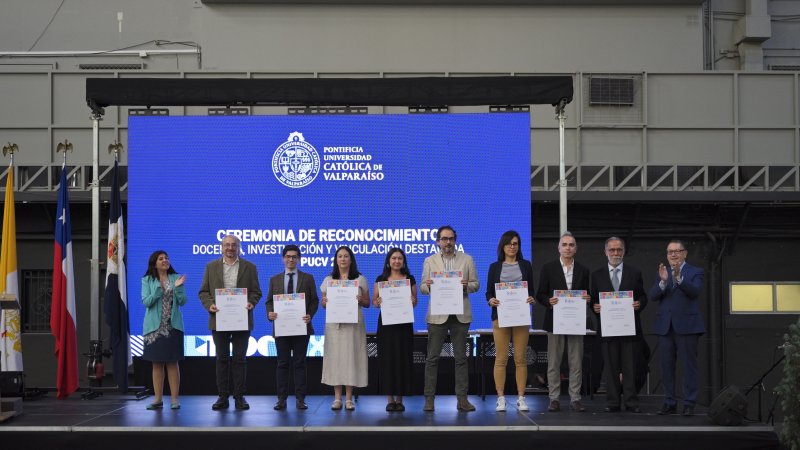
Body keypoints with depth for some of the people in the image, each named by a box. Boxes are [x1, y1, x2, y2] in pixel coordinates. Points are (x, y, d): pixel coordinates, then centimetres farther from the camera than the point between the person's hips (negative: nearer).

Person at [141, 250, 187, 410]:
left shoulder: (176, 278, 5)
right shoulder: (147, 281, 3)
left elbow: (182, 302, 1)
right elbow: (146, 302, -7)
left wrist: (178, 288, -15)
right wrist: (159, 289, -18)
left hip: (173, 326, 0)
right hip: (155, 326, 0)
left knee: (172, 362, 0)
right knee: (157, 363, 4)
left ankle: (174, 398, 3)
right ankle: (158, 399, 9)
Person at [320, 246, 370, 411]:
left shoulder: (360, 279, 8)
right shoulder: (328, 280, 11)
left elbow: (367, 303, 9)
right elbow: (323, 303, 12)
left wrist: (360, 300, -12)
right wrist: (325, 302, -10)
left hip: (354, 324, -1)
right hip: (334, 324, 1)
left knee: (351, 358, -3)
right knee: (335, 358, -2)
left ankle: (349, 399, 3)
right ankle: (337, 398, 4)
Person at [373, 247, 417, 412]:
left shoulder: (410, 279, 7)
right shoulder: (381, 279, 6)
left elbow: (415, 302, 10)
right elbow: (374, 302, 6)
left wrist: (412, 301, -12)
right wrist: (378, 301, -16)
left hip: (404, 323, 0)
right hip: (386, 323, 0)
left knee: (403, 358, 0)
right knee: (387, 358, -1)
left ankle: (399, 398, 8)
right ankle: (389, 399, 6)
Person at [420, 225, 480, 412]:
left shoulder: (467, 259, 8)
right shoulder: (429, 261, 7)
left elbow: (476, 284, 7)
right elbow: (423, 287, 6)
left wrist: (467, 286, -14)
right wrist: (428, 286, -17)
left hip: (460, 314, 1)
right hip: (437, 315, -1)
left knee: (461, 358, 3)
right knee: (432, 358, -1)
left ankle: (462, 399, 7)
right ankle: (429, 398, 3)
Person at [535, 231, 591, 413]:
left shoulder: (583, 271, 10)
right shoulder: (548, 268, 4)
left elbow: (586, 295, 13)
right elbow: (540, 294, 2)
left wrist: (587, 299, -10)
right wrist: (549, 301, -18)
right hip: (555, 321, -2)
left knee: (576, 363, 2)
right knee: (553, 362, 0)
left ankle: (575, 399, 8)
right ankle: (554, 399, 6)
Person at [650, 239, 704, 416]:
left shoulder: (695, 272, 3)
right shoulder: (662, 273, 14)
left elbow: (694, 291, -16)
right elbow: (653, 295, 0)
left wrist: (678, 277, -30)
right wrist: (663, 281, -19)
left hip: (687, 326, -4)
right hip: (665, 327, 4)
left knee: (689, 366, -3)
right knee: (667, 366, 6)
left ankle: (689, 404, 1)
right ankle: (669, 403, 12)